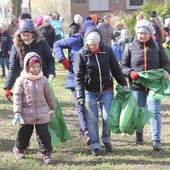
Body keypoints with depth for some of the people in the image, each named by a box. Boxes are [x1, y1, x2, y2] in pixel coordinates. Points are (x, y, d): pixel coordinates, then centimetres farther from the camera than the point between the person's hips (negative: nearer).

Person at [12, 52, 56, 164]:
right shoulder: (21, 80, -7)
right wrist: (17, 112, -13)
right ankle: (19, 149, 38)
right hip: (26, 113, -1)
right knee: (24, 133, 14)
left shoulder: (43, 80, 0)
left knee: (43, 134, -2)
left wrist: (53, 108, 17)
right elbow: (17, 96, -7)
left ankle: (46, 154, 5)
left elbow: (49, 95, 11)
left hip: (41, 113, 1)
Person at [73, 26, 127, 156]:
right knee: (92, 119, 0)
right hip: (90, 92, -1)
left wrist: (124, 84, 0)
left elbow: (116, 69, 1)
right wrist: (80, 95, -20)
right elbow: (78, 76, -14)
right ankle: (95, 145, 12)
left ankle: (106, 139, 26)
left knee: (107, 117, 2)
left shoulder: (107, 50, -9)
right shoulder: (81, 54, -13)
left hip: (107, 90, 1)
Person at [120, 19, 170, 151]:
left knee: (155, 112, -5)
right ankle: (139, 134, 37)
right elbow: (123, 66, 3)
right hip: (137, 86, 1)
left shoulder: (157, 46, 1)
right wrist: (130, 72, -17)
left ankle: (156, 140, -2)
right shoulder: (131, 47, 0)